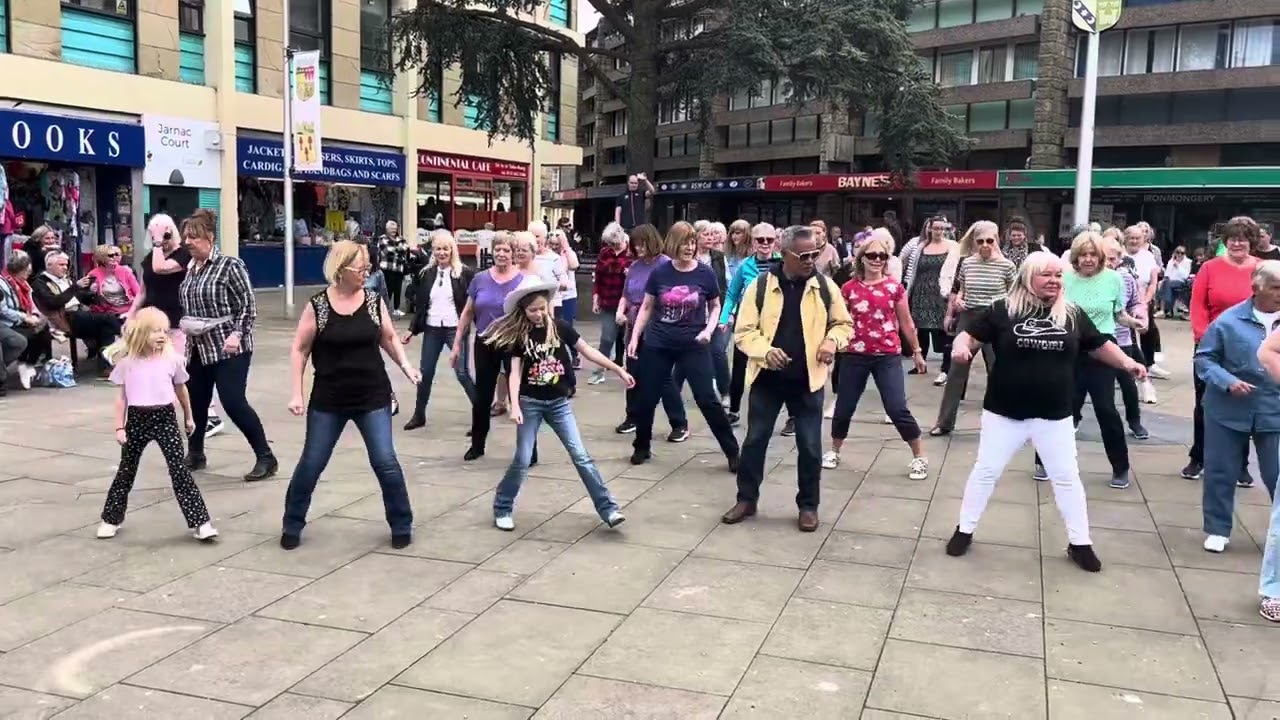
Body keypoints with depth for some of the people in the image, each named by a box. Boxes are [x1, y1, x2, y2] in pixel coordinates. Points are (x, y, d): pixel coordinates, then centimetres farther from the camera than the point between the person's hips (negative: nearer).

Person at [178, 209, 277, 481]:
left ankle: (265, 458, -2)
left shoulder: (229, 265, -10)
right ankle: (195, 454, 31)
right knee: (196, 403, 12)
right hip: (197, 349, 7)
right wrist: (183, 332, 16)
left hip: (228, 349, -7)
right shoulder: (189, 269, 10)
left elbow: (248, 304, -13)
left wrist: (237, 334, -22)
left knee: (234, 404, -11)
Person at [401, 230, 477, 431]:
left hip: (456, 329, -4)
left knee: (462, 373, -6)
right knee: (425, 372, 11)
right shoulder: (426, 274, 6)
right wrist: (412, 329, 8)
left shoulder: (465, 273, -5)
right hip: (432, 329, 4)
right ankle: (419, 414, 25)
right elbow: (420, 305, 11)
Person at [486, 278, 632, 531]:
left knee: (581, 456, -2)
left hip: (559, 402, 1)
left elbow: (588, 351, 4)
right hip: (530, 402, -1)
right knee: (522, 460, 1)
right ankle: (502, 509, 19)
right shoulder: (519, 335, -4)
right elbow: (515, 372, -9)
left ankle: (608, 508, 0)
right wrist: (514, 406, -20)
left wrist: (618, 370, 2)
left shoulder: (559, 327, -2)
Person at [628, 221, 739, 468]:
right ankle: (642, 447, 29)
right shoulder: (659, 272, -3)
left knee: (707, 398, -4)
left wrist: (709, 329, -9)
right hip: (657, 344, 2)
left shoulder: (706, 273, -6)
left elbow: (715, 306, 7)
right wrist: (634, 338, 1)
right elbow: (646, 307, 6)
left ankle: (732, 451, 7)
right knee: (647, 397, 8)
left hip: (693, 345, -2)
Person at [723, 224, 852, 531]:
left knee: (810, 445, 6)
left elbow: (843, 323, 10)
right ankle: (746, 499, 25)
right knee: (755, 440, 9)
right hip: (767, 377, 0)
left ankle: (808, 505, 22)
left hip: (808, 378, 1)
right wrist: (765, 351, -22)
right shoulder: (760, 285, -6)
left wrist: (831, 341, -11)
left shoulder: (824, 286, -1)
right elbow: (743, 331, -5)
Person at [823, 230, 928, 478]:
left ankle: (919, 457, 9)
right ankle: (834, 451, 33)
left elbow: (906, 323, 9)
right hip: (855, 355, 1)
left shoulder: (895, 286, -1)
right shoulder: (849, 288, 0)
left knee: (897, 409, -9)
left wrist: (916, 351, 14)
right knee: (844, 407, 9)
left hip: (888, 356, -1)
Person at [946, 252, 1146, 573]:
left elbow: (1099, 345, 14)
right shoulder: (1002, 311, -6)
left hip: (1054, 416, 2)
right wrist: (960, 348, -29)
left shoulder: (1073, 315, 3)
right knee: (985, 471, 7)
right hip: (1004, 413, -2)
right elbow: (969, 336, -7)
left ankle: (1079, 543, 24)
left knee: (1066, 477, 10)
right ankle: (964, 531, 22)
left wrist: (1126, 362, 0)